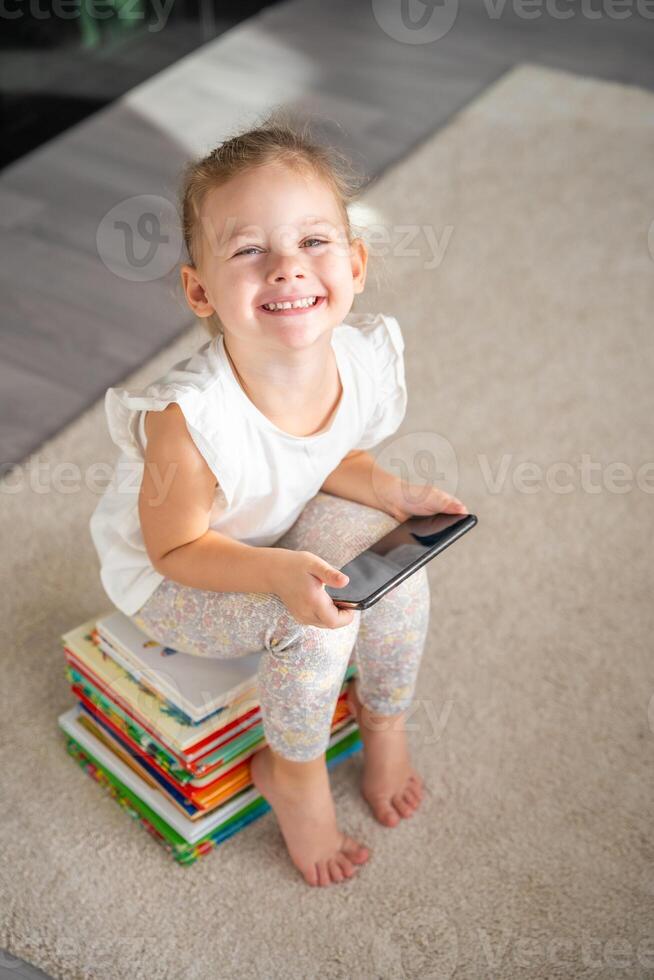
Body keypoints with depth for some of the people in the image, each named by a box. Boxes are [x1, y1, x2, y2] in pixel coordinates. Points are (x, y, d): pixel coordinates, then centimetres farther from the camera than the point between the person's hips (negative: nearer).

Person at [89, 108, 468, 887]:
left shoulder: (363, 357, -21)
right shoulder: (190, 418, -40)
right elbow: (177, 548, -24)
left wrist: (391, 493, -17)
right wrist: (279, 573, -39)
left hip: (277, 533, 6)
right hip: (172, 582, -6)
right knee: (316, 615, -25)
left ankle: (383, 721, 16)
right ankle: (292, 772, 4)